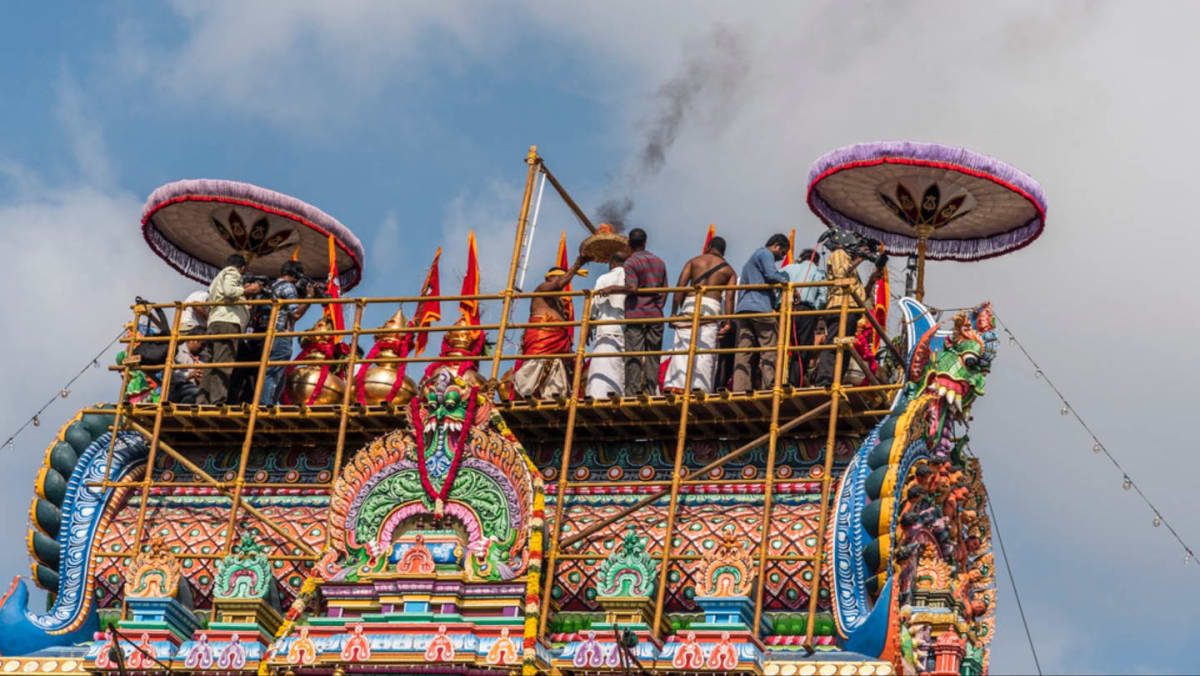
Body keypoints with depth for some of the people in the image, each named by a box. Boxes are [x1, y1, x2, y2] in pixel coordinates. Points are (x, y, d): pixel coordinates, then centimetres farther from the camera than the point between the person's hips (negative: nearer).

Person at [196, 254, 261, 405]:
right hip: (228, 322, -9)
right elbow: (229, 290, -11)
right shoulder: (232, 272, 7)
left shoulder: (217, 278, 35)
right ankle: (218, 401, -26)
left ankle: (202, 400, -4)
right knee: (223, 364, -17)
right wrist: (248, 290, 0)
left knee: (211, 366, 4)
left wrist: (242, 291, 31)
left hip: (213, 324, 9)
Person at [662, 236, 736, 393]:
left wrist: (673, 312, 3)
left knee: (682, 347, -1)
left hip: (690, 304, 1)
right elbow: (729, 296, 3)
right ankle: (699, 385, -12)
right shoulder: (728, 270, 17)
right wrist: (728, 321, -3)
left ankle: (675, 385, -13)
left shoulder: (694, 261, 18)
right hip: (712, 306, -1)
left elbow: (680, 286, 6)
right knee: (705, 350, -1)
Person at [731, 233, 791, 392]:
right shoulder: (765, 254, 4)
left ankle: (739, 388, -10)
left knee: (743, 351, -1)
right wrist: (787, 283, -1)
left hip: (743, 308, 8)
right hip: (760, 308, -8)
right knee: (770, 348, -7)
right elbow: (771, 274, -12)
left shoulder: (751, 260, 33)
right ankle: (768, 386, -15)